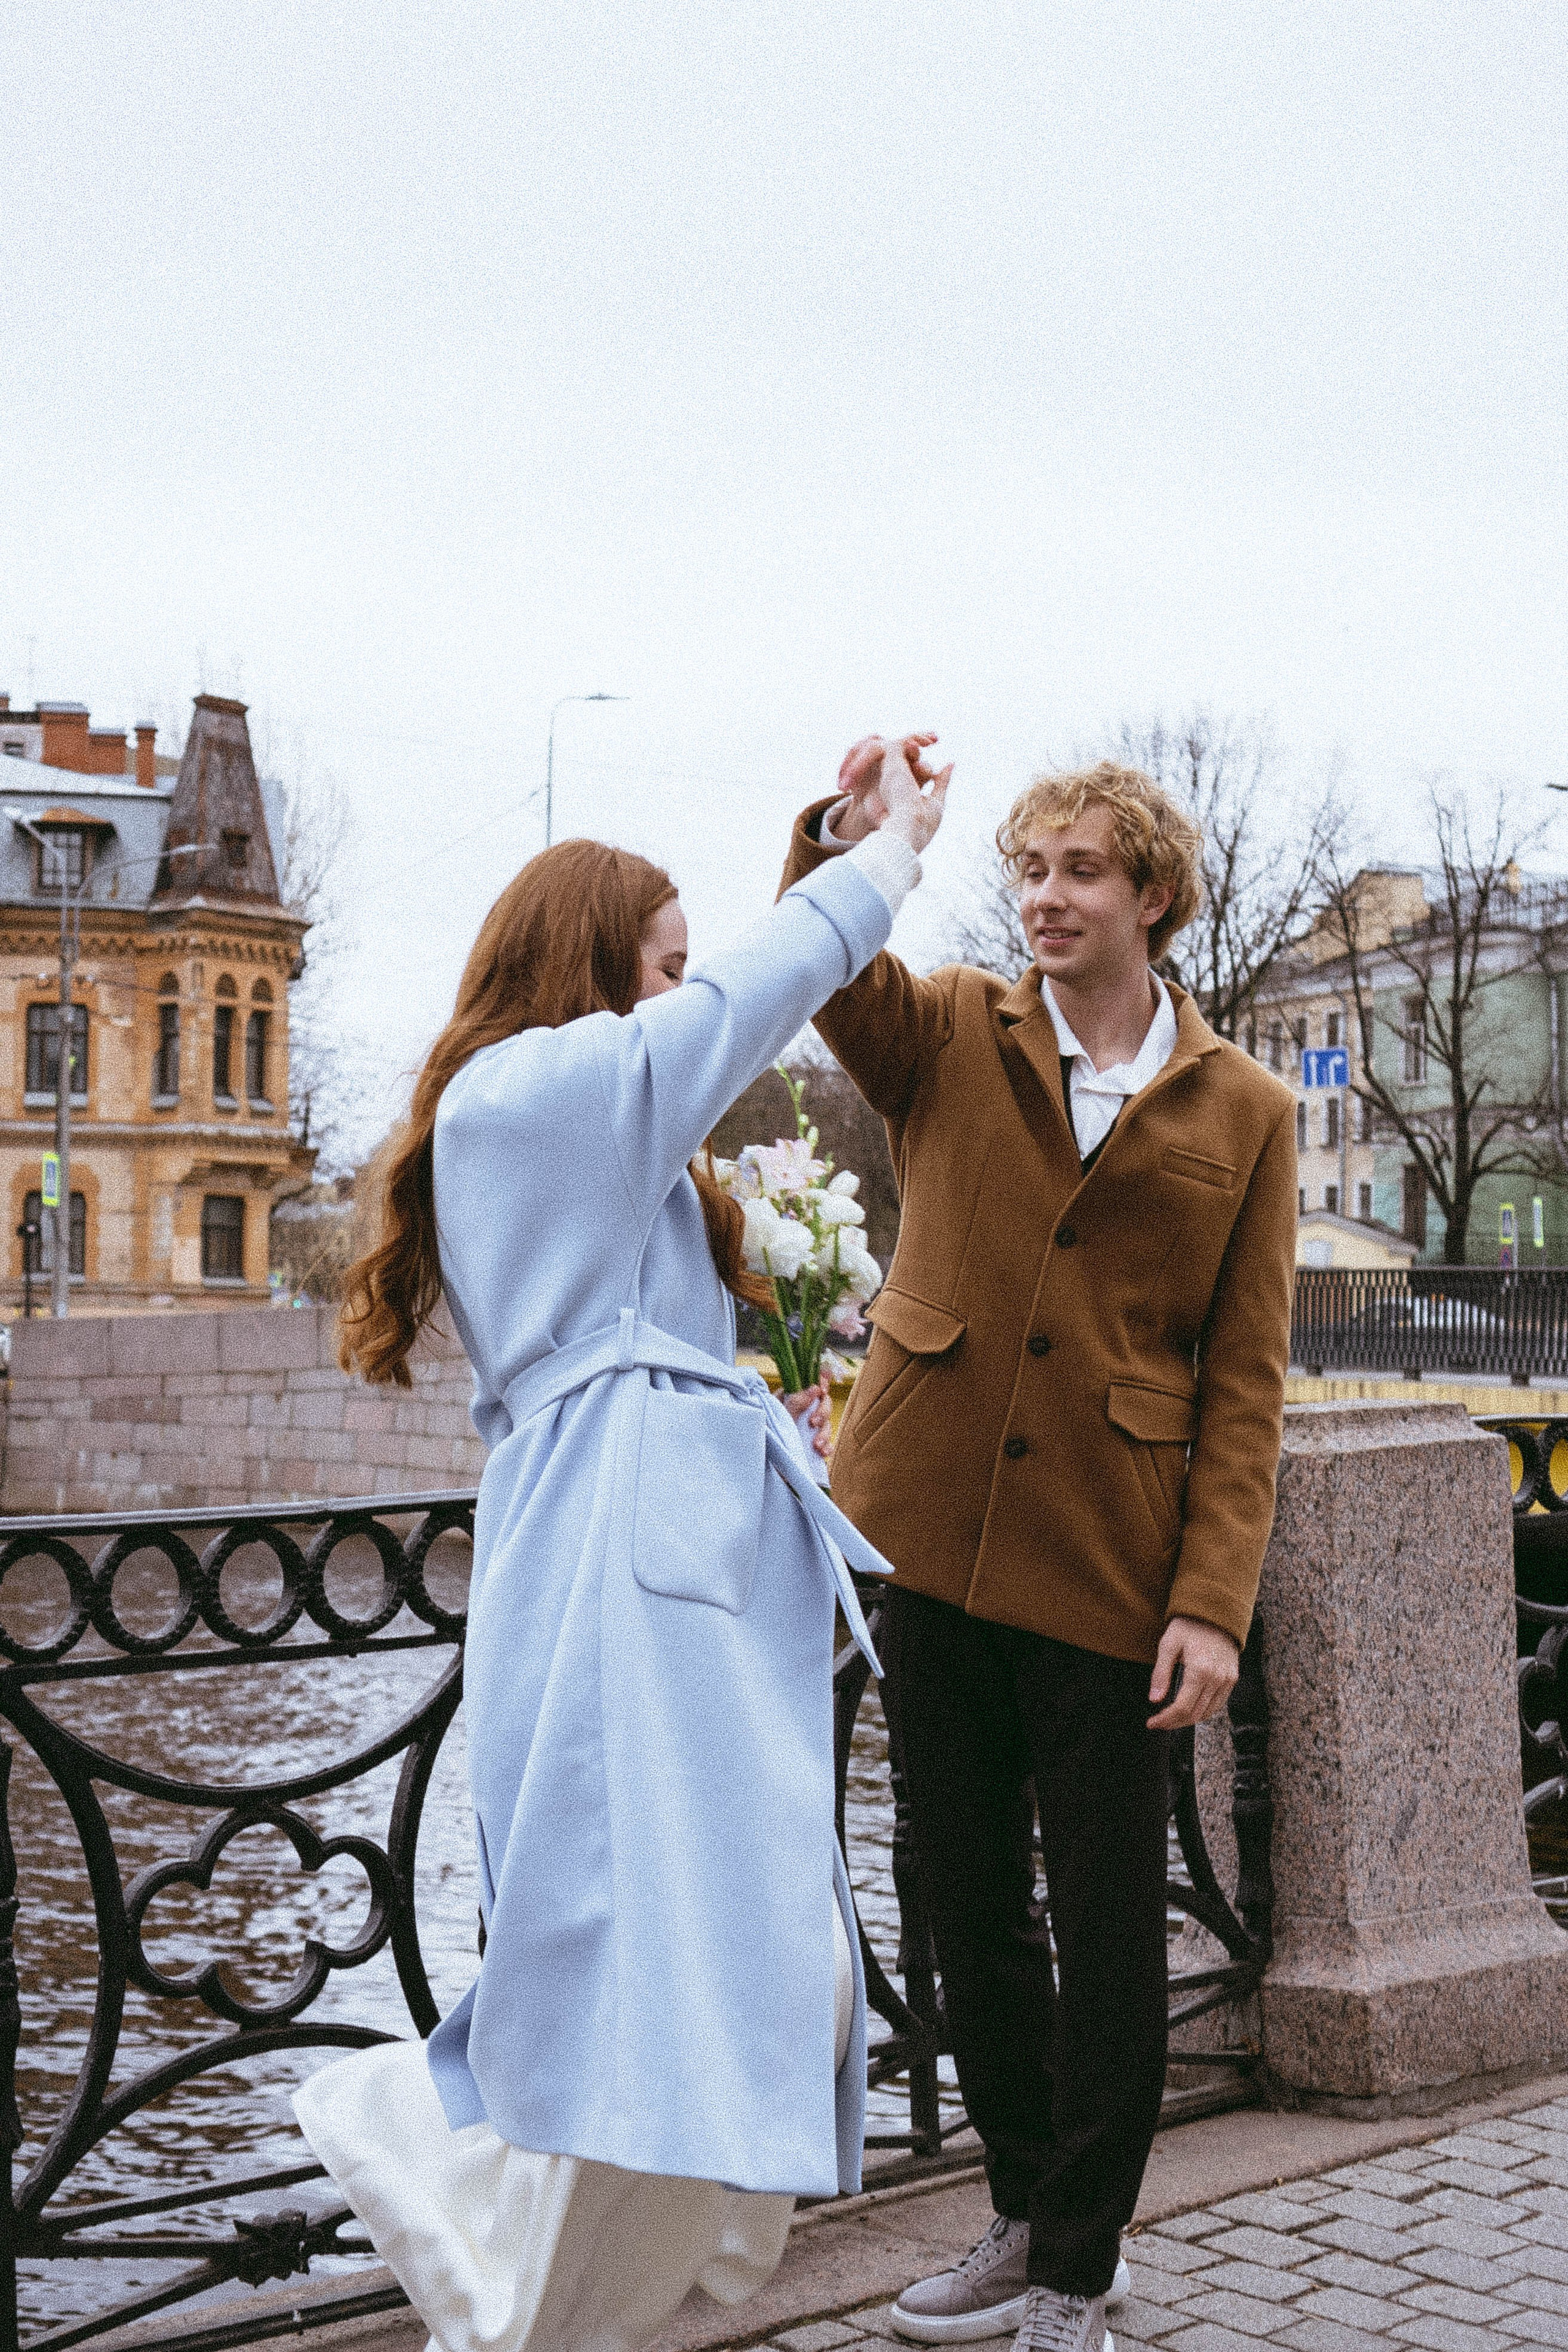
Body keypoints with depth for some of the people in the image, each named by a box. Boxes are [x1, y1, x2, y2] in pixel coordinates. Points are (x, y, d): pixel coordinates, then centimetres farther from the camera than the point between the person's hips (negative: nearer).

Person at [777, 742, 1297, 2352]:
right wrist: (845, 845, -38)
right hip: (931, 1538, 2)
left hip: (1107, 1568, -2)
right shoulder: (947, 1039, 5)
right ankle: (1028, 2218, 32)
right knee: (972, 1907, 14)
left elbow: (1245, 1381, 0)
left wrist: (1214, 1601, -9)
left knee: (1109, 1932, 6)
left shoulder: (1242, 1113, 2)